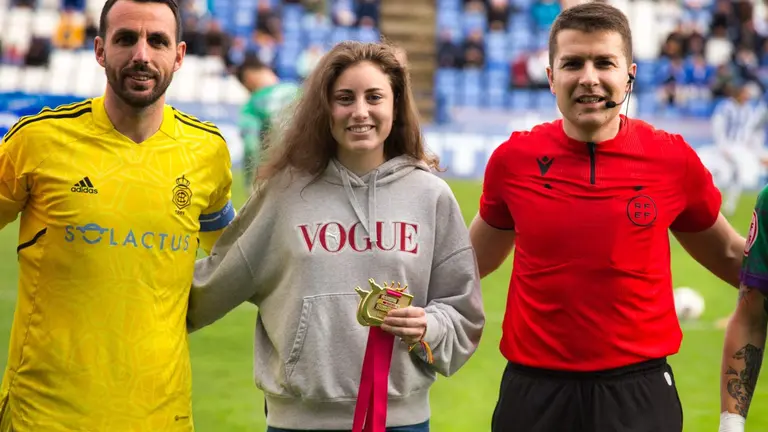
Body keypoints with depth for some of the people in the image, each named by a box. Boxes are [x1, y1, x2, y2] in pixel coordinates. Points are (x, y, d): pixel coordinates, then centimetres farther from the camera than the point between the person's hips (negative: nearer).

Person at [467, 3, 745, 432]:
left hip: (639, 392, -1)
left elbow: (728, 255, 12)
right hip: (534, 391, 1)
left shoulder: (673, 158, -4)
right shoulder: (513, 159, -2)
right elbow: (476, 260, 15)